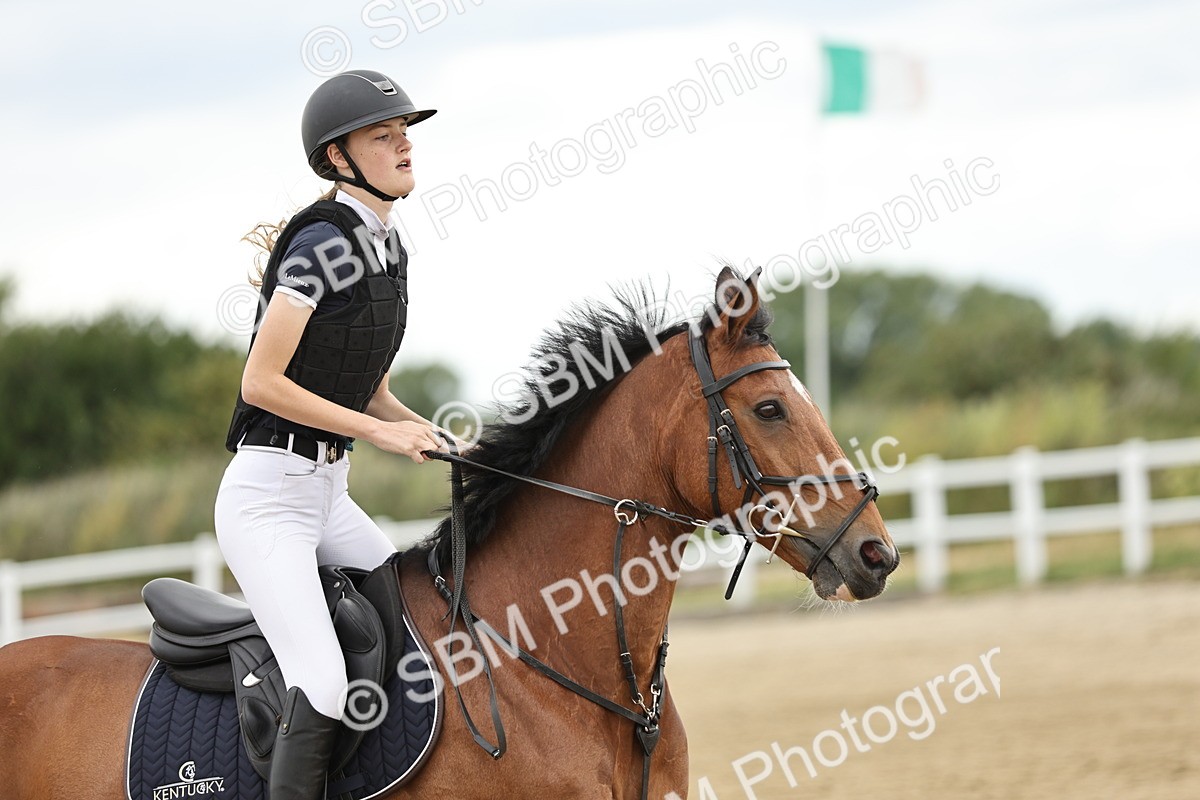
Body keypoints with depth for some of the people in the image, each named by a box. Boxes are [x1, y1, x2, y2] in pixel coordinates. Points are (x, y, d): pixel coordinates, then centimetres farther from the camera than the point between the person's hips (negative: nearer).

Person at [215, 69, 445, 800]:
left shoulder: (388, 248, 12)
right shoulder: (324, 242, -15)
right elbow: (261, 383, -19)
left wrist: (440, 440, 1)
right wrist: (381, 432, -17)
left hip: (329, 495, 9)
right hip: (268, 495, -9)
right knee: (324, 686, -20)